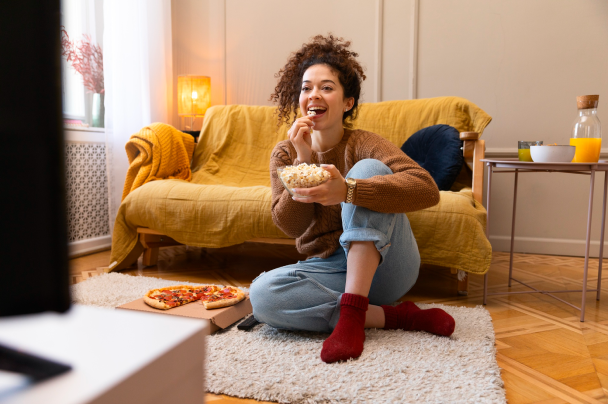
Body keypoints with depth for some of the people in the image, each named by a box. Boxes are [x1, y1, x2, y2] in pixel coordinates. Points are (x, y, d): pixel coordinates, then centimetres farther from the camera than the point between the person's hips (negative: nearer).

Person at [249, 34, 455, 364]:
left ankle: (352, 311, -30)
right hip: (329, 268, 3)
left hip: (382, 266, -2)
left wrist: (347, 190, -41)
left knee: (368, 168, -24)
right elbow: (290, 226, -9)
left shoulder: (363, 144, -8)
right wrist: (303, 160, -20)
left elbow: (427, 190, -26)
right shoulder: (285, 154, 3)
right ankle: (394, 315, -17)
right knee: (261, 294, -26)